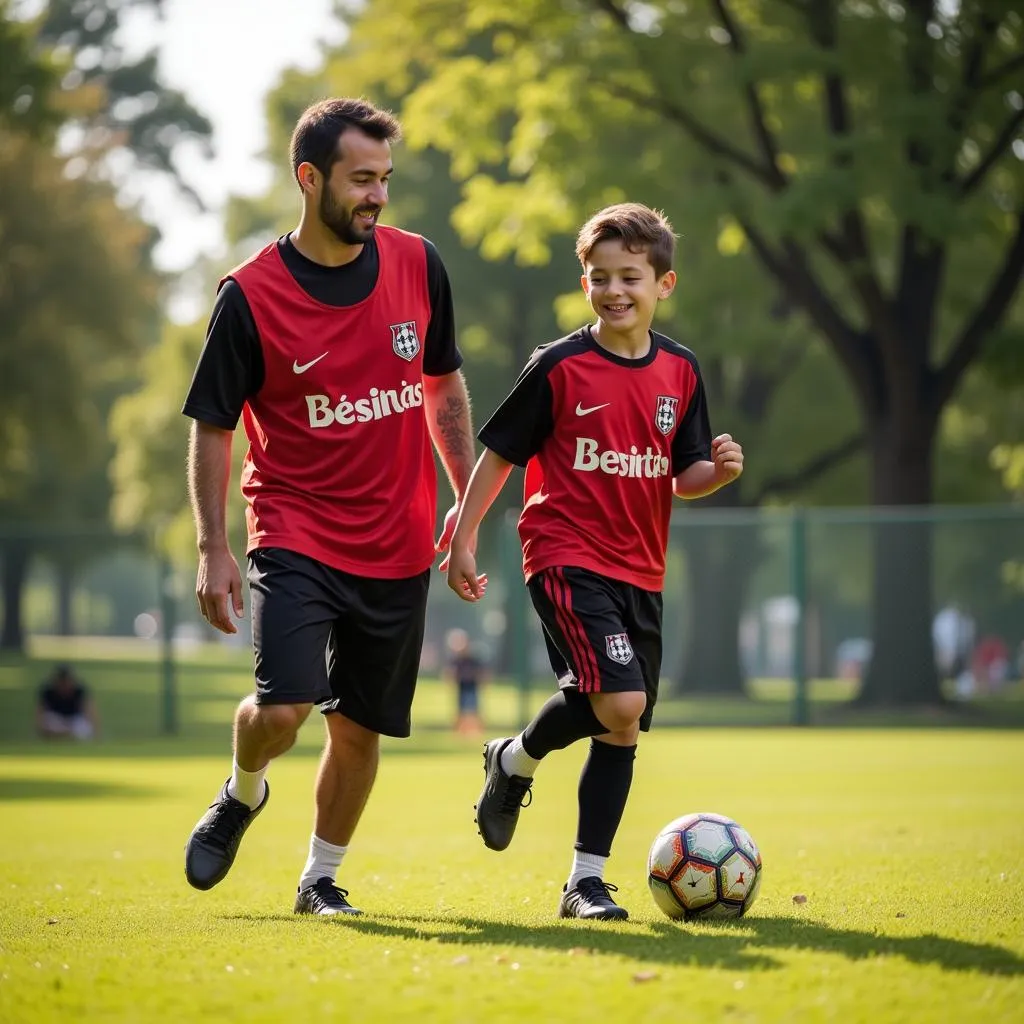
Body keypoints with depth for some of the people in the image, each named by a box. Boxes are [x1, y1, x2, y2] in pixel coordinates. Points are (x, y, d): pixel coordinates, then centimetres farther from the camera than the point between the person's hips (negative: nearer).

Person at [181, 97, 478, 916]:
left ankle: (322, 878, 28)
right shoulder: (251, 295, -10)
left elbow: (444, 384, 15)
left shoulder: (418, 265, 1)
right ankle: (243, 793, 15)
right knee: (282, 708, -19)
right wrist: (213, 549, -7)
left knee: (360, 728, 7)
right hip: (294, 533, -3)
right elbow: (212, 427, -2)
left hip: (398, 545, 3)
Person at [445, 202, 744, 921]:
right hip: (568, 558, -5)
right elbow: (499, 455, 0)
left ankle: (586, 880, 14)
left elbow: (682, 475, 13)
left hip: (641, 571, 6)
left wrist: (717, 472, -9)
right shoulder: (559, 367, -6)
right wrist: (463, 540, -3)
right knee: (618, 703, -22)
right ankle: (516, 761, 6)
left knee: (622, 732, 5)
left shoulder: (679, 371, 7)